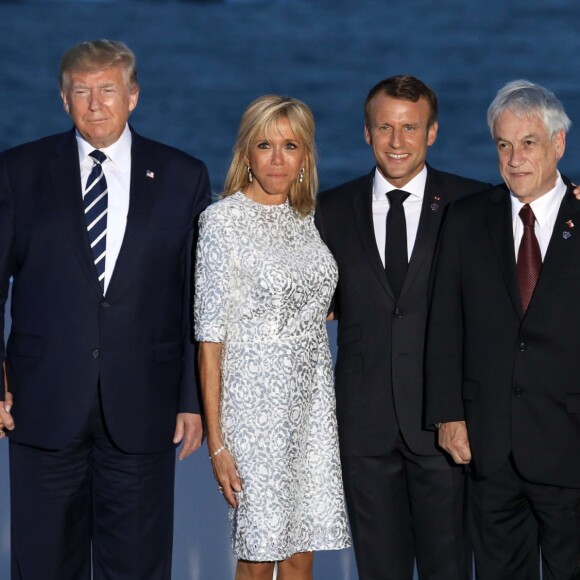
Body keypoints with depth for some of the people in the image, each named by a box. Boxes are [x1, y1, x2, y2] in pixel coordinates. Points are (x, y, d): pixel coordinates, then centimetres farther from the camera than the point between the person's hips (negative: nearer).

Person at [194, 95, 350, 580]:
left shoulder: (307, 218, 9)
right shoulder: (224, 219, -8)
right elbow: (211, 337, -10)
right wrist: (216, 441, -13)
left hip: (312, 402, 5)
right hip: (256, 401, -5)